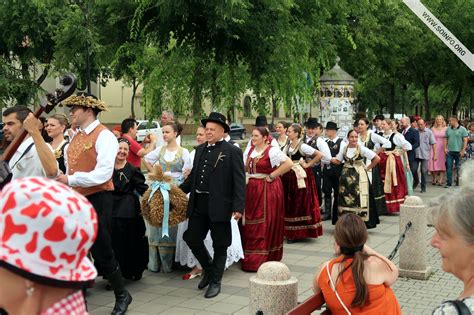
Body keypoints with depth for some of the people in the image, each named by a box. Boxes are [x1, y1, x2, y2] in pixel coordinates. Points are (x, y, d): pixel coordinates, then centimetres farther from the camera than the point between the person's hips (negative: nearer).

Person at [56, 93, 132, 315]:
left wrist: (71, 180, -20)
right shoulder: (75, 138, 12)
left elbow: (103, 174, -22)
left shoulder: (104, 136, -13)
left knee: (101, 251, 1)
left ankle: (122, 296, 20)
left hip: (97, 200, -8)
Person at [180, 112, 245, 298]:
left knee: (220, 245, 6)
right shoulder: (200, 149, 11)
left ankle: (215, 282, 22)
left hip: (219, 205, -6)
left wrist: (238, 207, -17)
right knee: (191, 238, 8)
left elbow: (239, 181, -11)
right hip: (198, 204, 6)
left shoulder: (232, 151, -7)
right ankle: (208, 268, 33)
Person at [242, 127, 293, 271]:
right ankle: (250, 257, 20)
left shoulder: (272, 151, -11)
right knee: (250, 224, 10)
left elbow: (289, 163, -20)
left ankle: (263, 258, 4)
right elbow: (243, 168, 22)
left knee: (265, 224, -3)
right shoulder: (249, 151, 11)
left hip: (267, 189, -7)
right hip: (251, 190, 7)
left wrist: (272, 175, -17)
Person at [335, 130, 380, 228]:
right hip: (346, 177, 4)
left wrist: (367, 168, -3)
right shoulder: (344, 149, 6)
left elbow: (377, 158, -7)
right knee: (345, 200, 4)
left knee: (359, 200, -4)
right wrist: (347, 167, 3)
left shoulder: (362, 149, -6)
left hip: (359, 177, -4)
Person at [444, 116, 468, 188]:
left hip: (458, 152, -3)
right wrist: (445, 148, -1)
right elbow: (446, 139, 13)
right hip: (449, 151, 3)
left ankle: (458, 181, 17)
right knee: (449, 167, -2)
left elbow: (465, 140, -5)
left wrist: (463, 150, -12)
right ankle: (449, 183, 0)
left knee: (458, 167, 6)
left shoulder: (462, 129, -2)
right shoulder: (448, 129, 10)